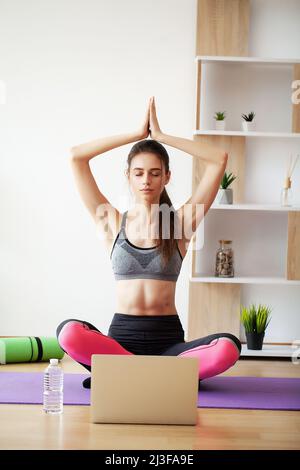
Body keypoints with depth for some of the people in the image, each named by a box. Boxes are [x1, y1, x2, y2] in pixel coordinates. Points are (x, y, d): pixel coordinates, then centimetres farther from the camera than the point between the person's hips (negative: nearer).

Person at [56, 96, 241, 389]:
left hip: (167, 338, 0)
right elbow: (76, 157, 0)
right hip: (122, 335, 0)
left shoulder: (181, 221, 6)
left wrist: (160, 136, 3)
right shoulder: (113, 222, 7)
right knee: (69, 332, -32)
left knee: (227, 348, -30)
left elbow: (219, 159, -2)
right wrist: (138, 134, 4)